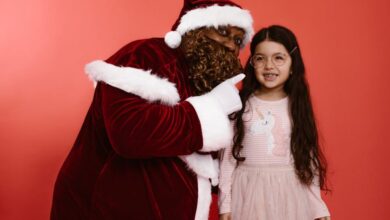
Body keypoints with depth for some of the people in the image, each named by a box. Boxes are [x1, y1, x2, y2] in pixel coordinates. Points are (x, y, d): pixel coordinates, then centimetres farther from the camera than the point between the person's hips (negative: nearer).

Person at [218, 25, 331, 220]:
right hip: (248, 193, -1)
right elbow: (228, 156, -2)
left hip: (290, 194, 1)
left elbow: (308, 160, 3)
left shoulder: (297, 107, 1)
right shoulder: (239, 106, -3)